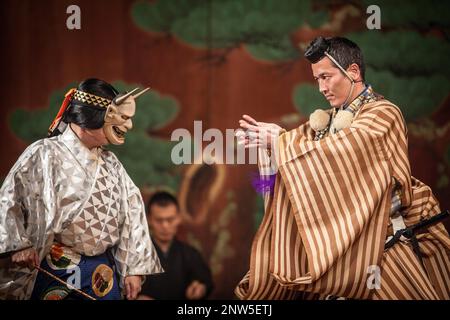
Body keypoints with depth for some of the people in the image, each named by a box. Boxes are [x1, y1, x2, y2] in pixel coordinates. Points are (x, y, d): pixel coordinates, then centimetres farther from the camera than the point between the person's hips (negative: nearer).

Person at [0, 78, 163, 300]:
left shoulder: (110, 163, 11)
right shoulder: (46, 154, -6)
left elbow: (131, 211, 12)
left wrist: (134, 268, 7)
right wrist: (20, 245, -22)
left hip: (104, 271, 5)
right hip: (55, 270, -5)